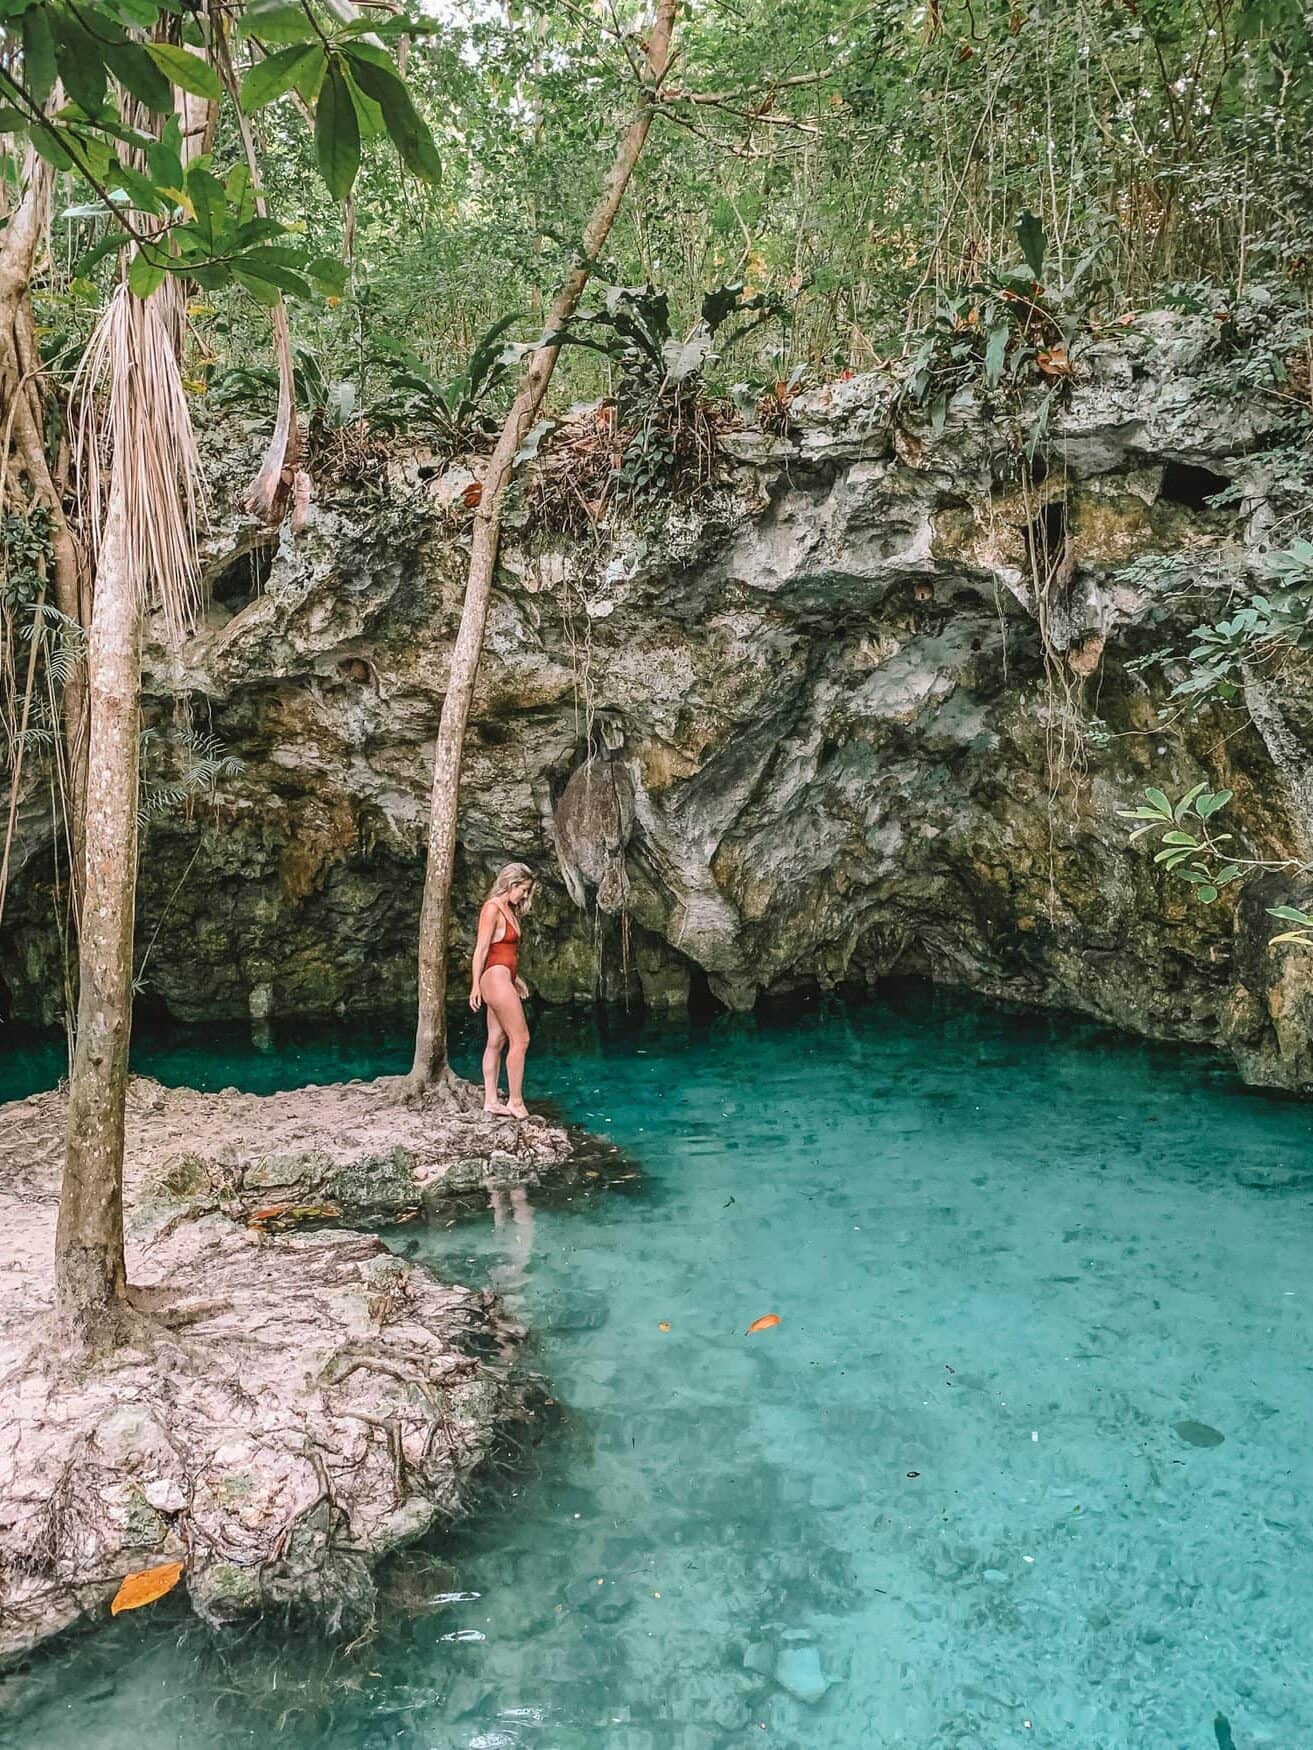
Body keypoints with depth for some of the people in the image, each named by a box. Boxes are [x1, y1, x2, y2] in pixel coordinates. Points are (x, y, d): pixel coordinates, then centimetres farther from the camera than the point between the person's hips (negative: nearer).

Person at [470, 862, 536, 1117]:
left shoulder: (509, 910, 16)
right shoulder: (492, 907, -11)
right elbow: (481, 948, -14)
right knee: (520, 1039, -6)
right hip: (496, 978, -9)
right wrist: (475, 985, -17)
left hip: (504, 979, 9)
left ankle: (491, 1100, 12)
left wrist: (516, 979, 24)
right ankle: (516, 1102, 0)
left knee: (496, 1042, 9)